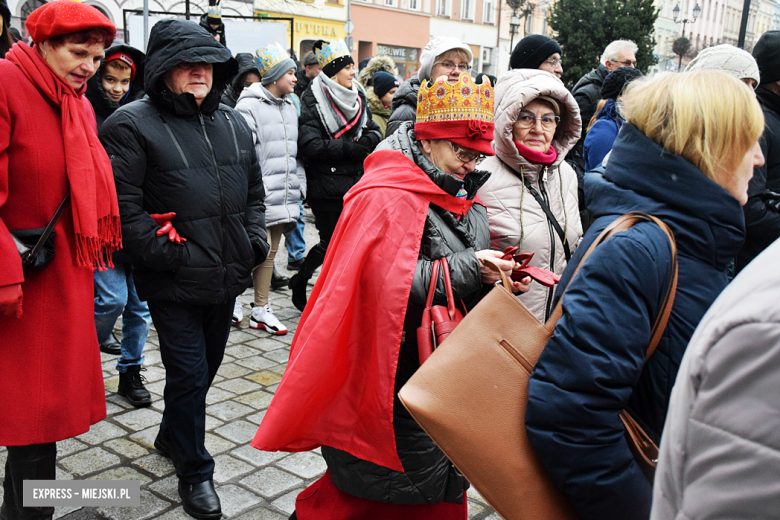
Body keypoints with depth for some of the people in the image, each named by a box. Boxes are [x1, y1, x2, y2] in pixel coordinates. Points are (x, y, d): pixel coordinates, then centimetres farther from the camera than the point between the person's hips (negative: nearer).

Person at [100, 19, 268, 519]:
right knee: (189, 374, 0)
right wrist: (167, 254, -19)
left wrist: (255, 241, 6)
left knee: (205, 367, 20)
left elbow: (254, 191, 18)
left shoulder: (234, 123, 11)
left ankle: (172, 436, 46)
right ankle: (195, 471, 21)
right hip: (174, 284, -6)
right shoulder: (132, 125, -8)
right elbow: (124, 206, -14)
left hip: (227, 276, 6)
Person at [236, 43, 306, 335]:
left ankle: (260, 311, 19)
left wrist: (300, 187, 17)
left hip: (282, 195, 7)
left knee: (270, 252, 11)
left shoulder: (289, 107, 16)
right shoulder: (249, 107, -9)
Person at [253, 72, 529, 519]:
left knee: (442, 481, 18)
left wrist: (499, 278, -1)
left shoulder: (461, 195, 11)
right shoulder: (387, 197, -17)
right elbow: (385, 282, -27)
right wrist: (468, 268, -27)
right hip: (399, 376, -8)